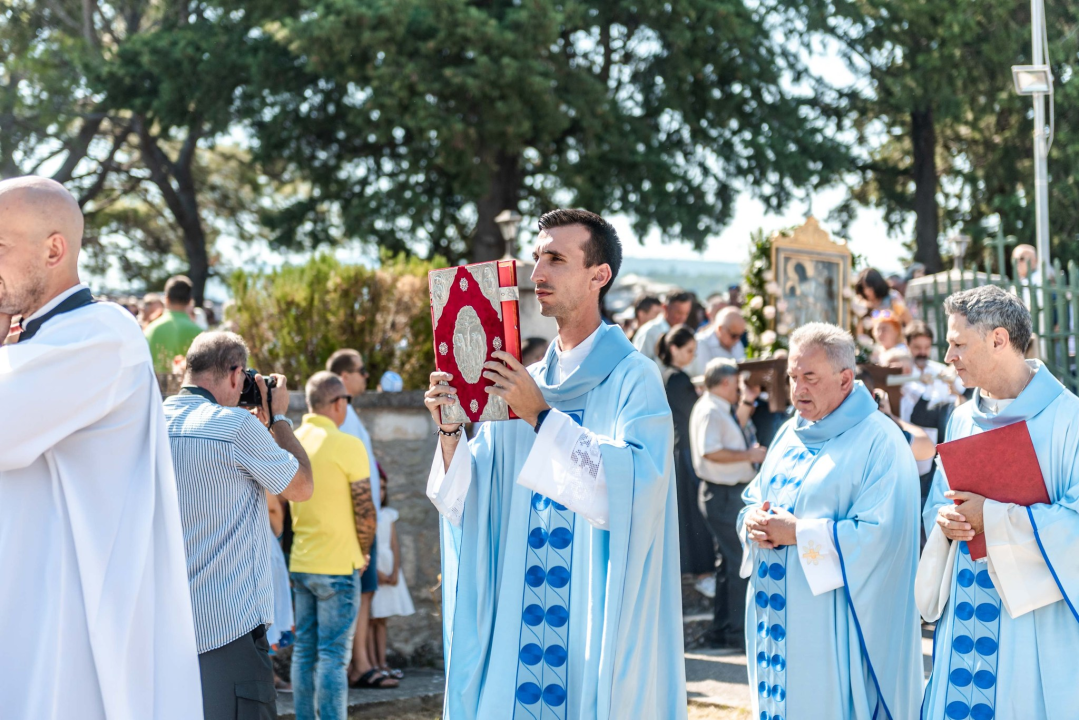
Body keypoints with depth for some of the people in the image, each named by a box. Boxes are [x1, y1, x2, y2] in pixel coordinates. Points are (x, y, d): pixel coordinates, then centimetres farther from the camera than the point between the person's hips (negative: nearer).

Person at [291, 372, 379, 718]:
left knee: (304, 650, 12)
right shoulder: (346, 445, -13)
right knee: (334, 654, -5)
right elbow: (365, 510, -12)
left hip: (300, 563, 7)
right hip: (338, 566, -7)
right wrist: (363, 552, 3)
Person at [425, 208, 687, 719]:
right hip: (520, 615, 5)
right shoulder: (525, 383, 11)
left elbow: (638, 481, -22)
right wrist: (450, 432, -10)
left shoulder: (633, 379, -5)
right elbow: (469, 502, 9)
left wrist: (541, 417, -23)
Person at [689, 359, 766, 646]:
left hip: (732, 493, 11)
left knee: (729, 561, 15)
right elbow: (710, 451, -28)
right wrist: (749, 455, -21)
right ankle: (737, 630, -4)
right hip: (723, 494, -11)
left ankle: (721, 629, 23)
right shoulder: (709, 411, -17)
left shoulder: (722, 410, 16)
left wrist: (746, 404, 25)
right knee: (740, 561, -8)